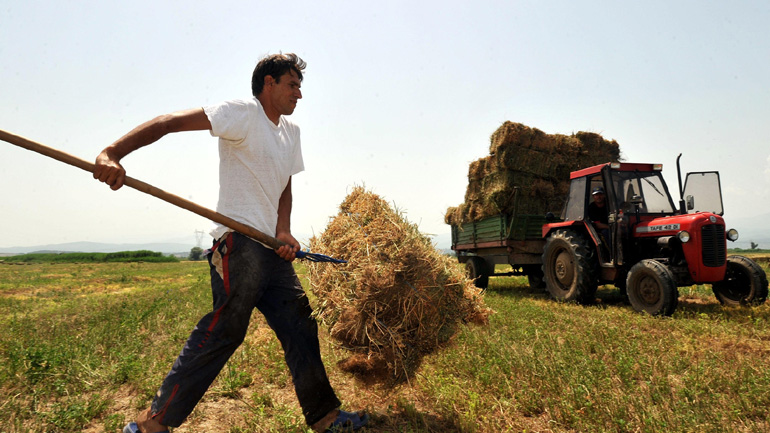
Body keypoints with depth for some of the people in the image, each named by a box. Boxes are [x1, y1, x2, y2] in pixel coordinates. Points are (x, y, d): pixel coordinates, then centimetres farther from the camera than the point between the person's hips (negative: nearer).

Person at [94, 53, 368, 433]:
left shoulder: (290, 131, 19)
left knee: (300, 328, 9)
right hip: (239, 245, -8)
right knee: (222, 332, -7)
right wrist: (111, 154, -28)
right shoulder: (244, 113, -6)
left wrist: (284, 232, -1)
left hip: (272, 249, 8)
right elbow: (170, 122, -15)